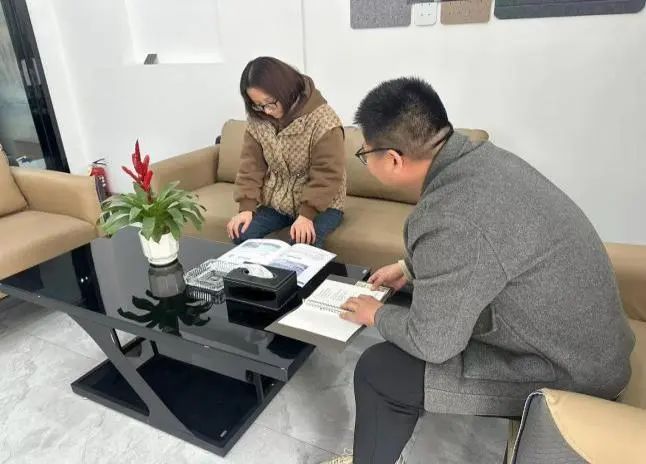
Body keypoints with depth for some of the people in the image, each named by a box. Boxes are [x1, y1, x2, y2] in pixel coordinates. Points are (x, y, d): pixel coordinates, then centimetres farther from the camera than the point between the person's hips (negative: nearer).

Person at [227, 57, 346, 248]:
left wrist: (307, 214, -26)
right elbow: (251, 165, -1)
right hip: (274, 201, 5)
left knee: (302, 244, -30)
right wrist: (247, 207, -12)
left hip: (320, 205, -4)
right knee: (241, 234, -16)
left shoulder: (323, 120, -19)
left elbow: (327, 175, -19)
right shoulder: (258, 120, -4)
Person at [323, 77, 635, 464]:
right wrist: (410, 268, 15)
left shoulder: (452, 219, -34)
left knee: (377, 371, -5)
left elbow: (431, 342, -21)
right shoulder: (480, 156, -5)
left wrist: (377, 314, -4)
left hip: (565, 369, -9)